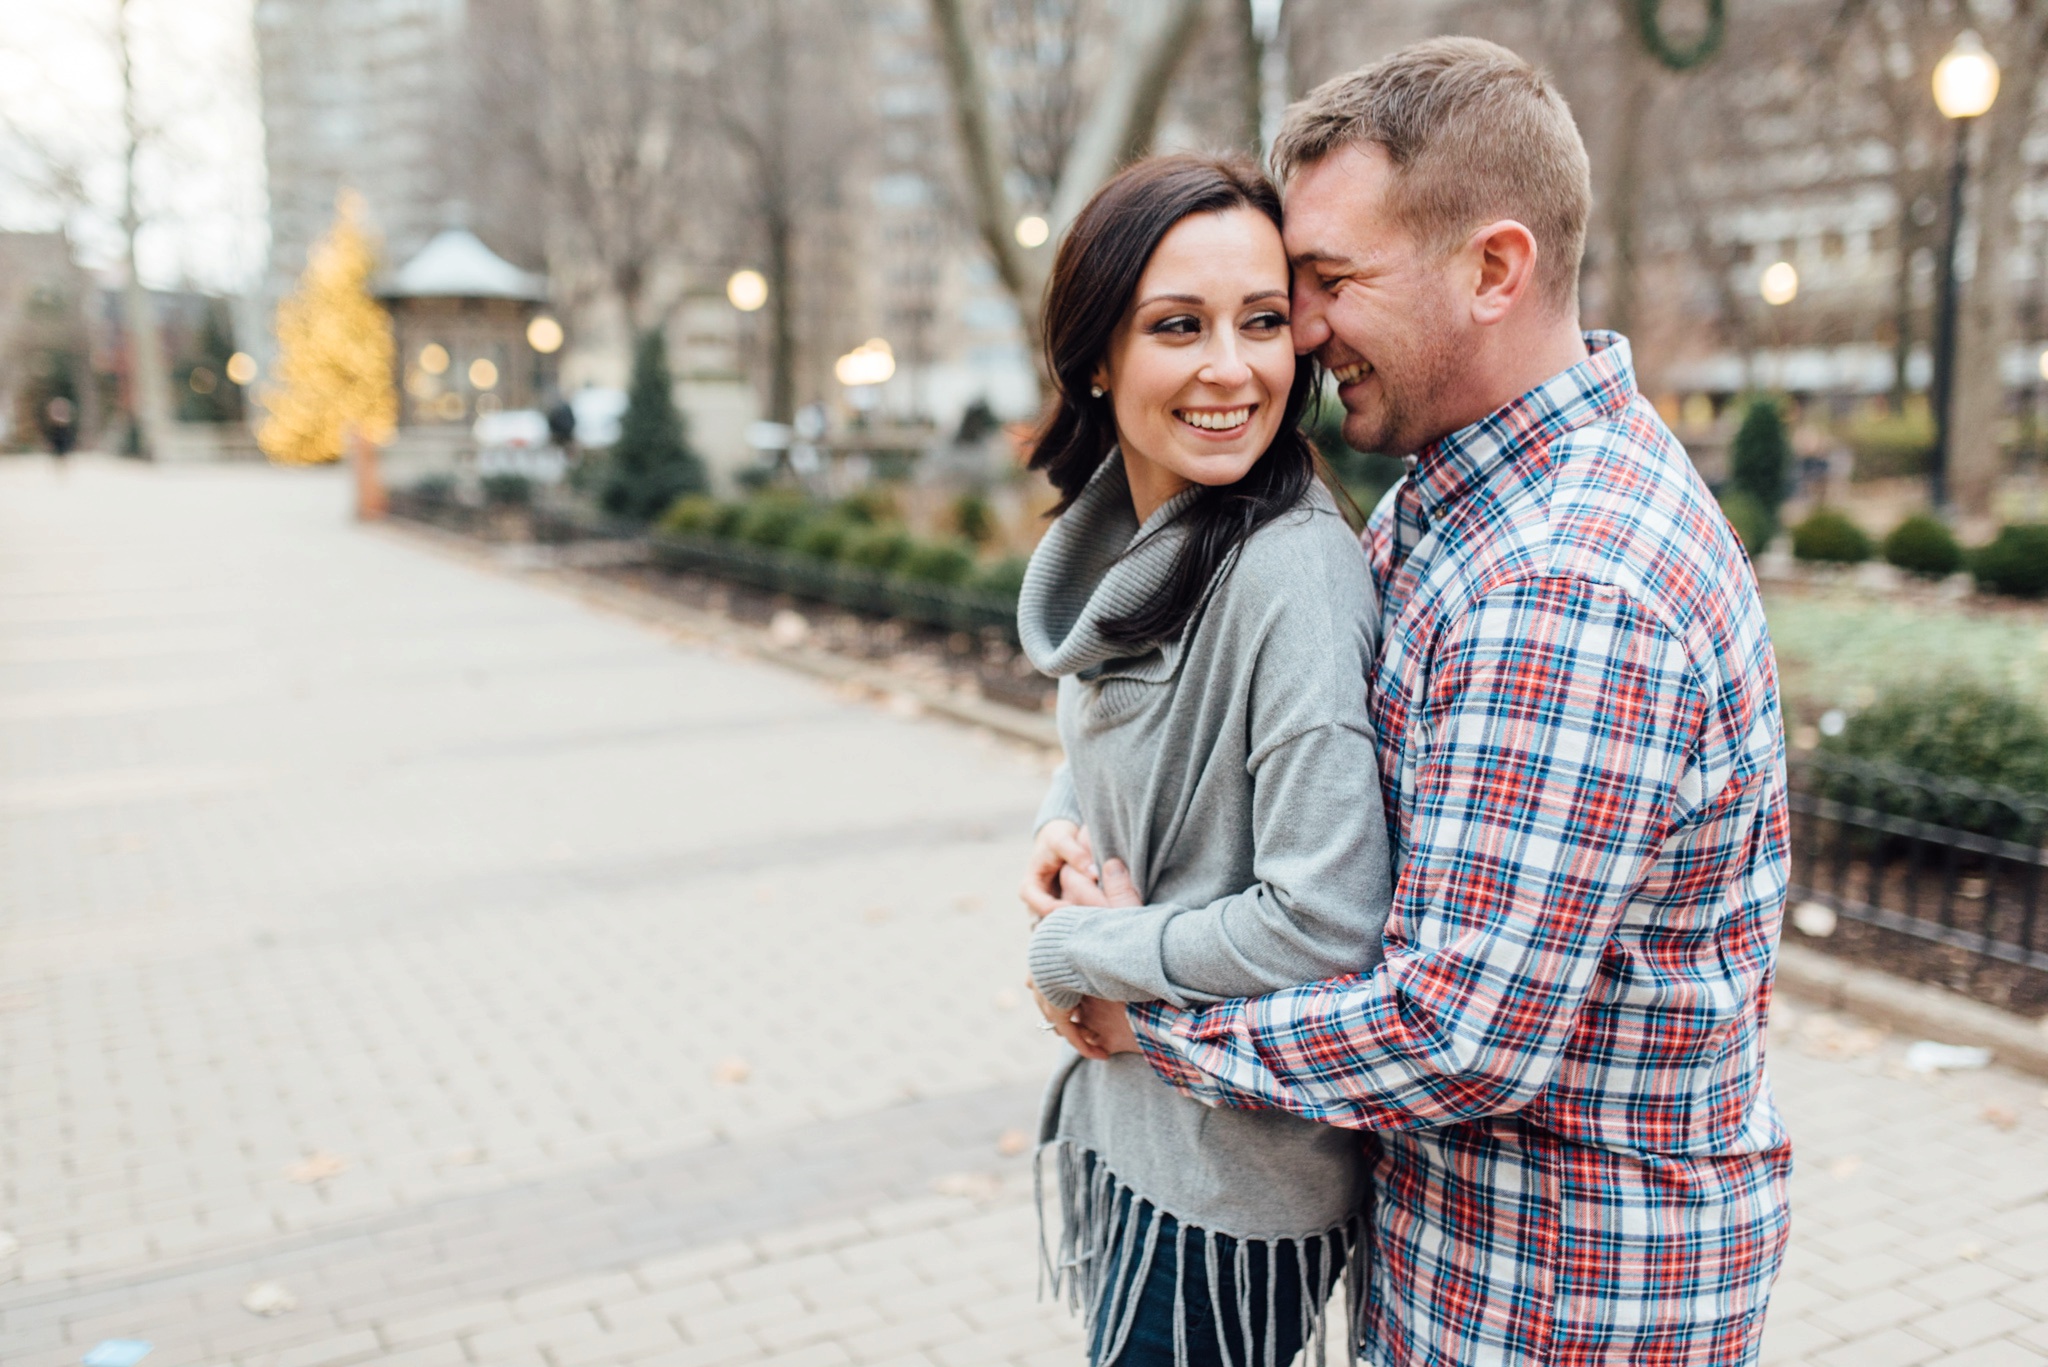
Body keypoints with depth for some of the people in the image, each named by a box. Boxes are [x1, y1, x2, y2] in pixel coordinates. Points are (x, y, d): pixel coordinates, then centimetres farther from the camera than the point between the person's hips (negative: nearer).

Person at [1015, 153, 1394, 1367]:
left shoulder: (1295, 574, -26)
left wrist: (1072, 953, -15)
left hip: (1233, 1171, -8)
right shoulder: (1112, 538, 0)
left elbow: (1326, 927, -29)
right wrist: (1064, 824, -4)